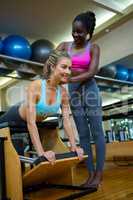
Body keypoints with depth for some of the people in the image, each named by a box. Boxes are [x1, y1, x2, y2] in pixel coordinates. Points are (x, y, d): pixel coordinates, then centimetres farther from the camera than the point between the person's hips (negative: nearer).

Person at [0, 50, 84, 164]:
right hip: (15, 118, -5)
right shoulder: (35, 86, -39)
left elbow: (67, 121, -16)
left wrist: (74, 147, -21)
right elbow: (31, 123, -42)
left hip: (37, 124, 5)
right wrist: (41, 153, -46)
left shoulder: (63, 92, -22)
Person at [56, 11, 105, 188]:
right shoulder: (65, 46, 7)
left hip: (89, 90, -3)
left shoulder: (93, 47, -3)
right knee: (83, 135, 4)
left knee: (96, 132, -2)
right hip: (73, 91, 4)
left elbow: (91, 73, -14)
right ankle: (91, 173, 11)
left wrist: (67, 80, -22)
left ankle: (99, 173, 6)